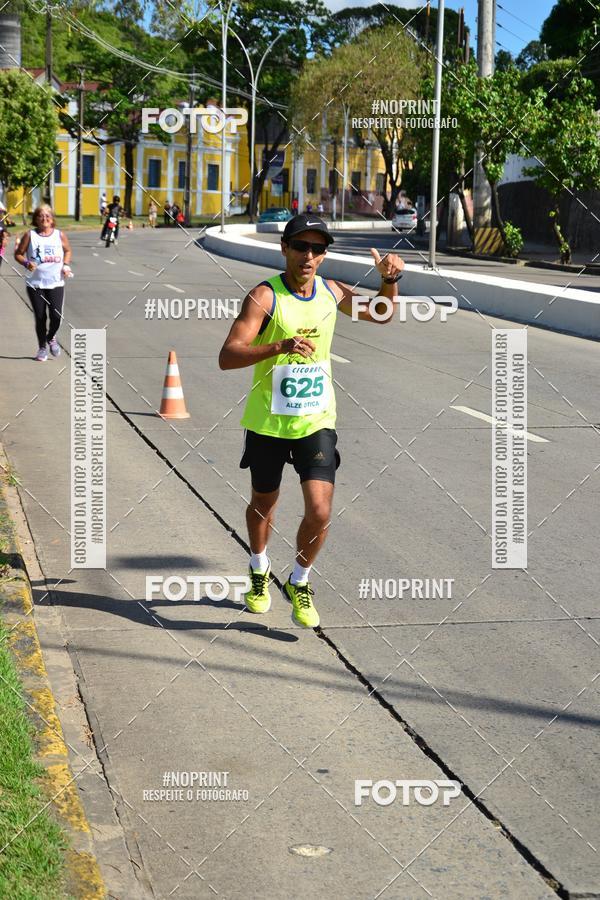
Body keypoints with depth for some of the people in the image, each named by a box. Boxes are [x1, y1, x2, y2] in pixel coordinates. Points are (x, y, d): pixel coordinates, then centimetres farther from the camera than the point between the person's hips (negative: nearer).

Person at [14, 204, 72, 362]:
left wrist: (66, 265, 1)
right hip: (35, 284, -1)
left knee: (56, 316, -9)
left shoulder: (60, 235, 1)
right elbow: (18, 254, 3)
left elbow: (67, 251, 18)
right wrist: (26, 263, -16)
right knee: (40, 317, 1)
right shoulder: (30, 235, -4)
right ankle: (42, 347, 22)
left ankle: (51, 337, 24)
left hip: (56, 283, 1)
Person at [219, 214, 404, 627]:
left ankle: (299, 582, 16)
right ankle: (260, 569, 47)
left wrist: (391, 280, -2)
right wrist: (280, 347, -39)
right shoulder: (264, 296, -16)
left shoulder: (331, 292, 1)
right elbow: (227, 357, -25)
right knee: (264, 504, 18)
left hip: (317, 421, 2)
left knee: (320, 512, -10)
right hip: (268, 422, -2)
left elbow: (381, 315, 18)